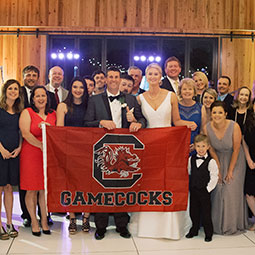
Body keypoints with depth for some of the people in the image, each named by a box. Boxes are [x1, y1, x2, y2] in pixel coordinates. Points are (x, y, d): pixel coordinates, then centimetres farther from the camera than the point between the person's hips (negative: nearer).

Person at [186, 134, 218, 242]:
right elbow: (188, 172, 12)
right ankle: (194, 230, 31)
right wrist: (189, 186, 9)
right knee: (193, 212, 14)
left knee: (206, 213, 3)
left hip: (204, 191, -4)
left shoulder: (211, 161, -12)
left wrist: (208, 188, -10)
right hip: (193, 190, 4)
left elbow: (214, 177, -10)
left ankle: (208, 233, 18)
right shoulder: (191, 159, 2)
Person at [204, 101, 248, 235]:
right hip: (218, 160, 2)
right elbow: (211, 150, -5)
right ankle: (218, 223, 16)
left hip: (235, 160, -2)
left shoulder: (234, 126, -25)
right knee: (217, 190, -1)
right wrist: (218, 169, -5)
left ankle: (233, 225, 15)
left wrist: (230, 171, -11)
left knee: (232, 190, -3)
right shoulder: (207, 128, -16)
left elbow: (236, 150, -16)